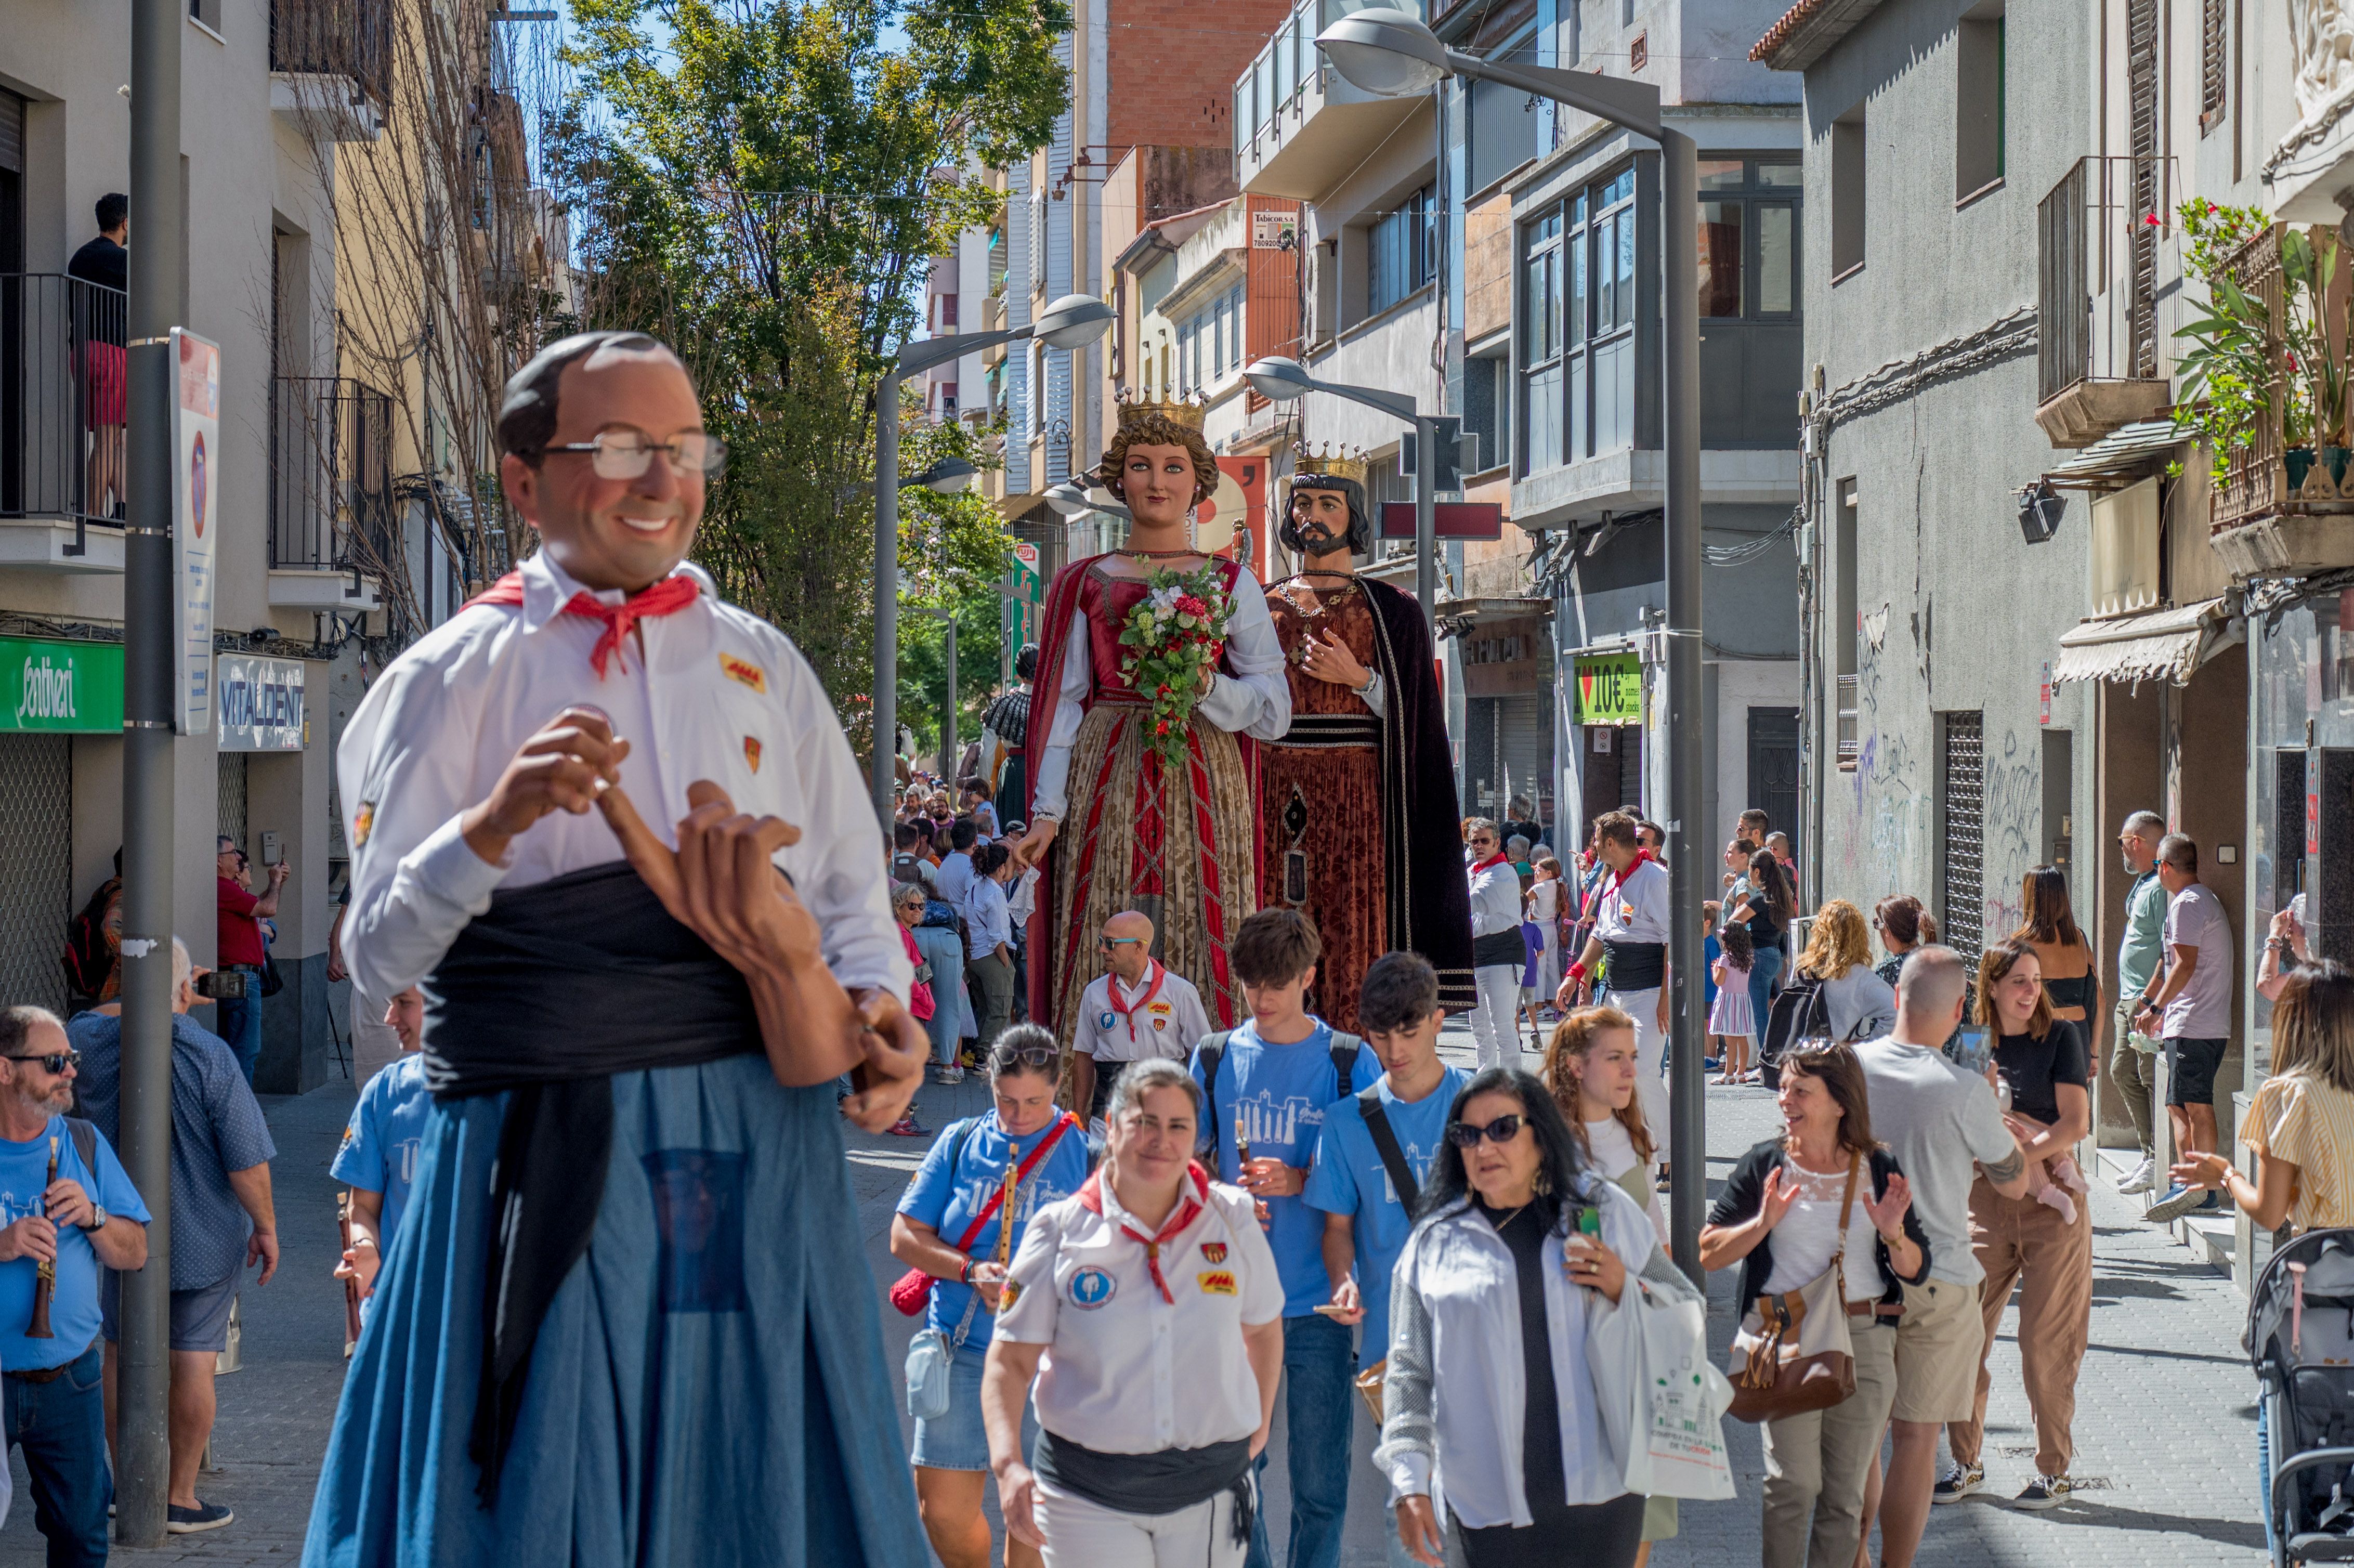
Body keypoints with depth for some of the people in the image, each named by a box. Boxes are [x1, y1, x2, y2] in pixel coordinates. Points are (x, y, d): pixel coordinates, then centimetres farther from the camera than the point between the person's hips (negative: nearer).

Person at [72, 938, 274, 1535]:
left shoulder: (93, 1043, -9)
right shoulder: (210, 1056, -19)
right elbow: (246, 1160, -17)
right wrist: (266, 1226, -5)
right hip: (204, 1237, -3)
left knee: (122, 1356, 16)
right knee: (194, 1361, 5)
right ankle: (181, 1497, 10)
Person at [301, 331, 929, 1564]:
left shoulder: (761, 666, 14)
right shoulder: (450, 680, 3)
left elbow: (851, 892, 15)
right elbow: (377, 954, -2)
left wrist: (875, 1002, -6)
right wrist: (494, 826, -19)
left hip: (758, 1139, 3)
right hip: (549, 1162, -3)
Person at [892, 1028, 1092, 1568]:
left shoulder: (1085, 1153, -1)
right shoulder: (960, 1142, 5)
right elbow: (905, 1236, 5)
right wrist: (971, 1271, -11)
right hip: (962, 1347, 2)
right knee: (943, 1507, 2)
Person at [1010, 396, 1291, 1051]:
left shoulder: (1231, 584, 11)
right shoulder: (1085, 583, 12)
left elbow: (1275, 711, 6)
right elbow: (1065, 705, 10)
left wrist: (1201, 686, -12)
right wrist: (1048, 812, 0)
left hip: (1201, 784, 0)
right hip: (1108, 785, 0)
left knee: (1199, 950, -7)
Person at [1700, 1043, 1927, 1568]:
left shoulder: (1880, 1170, 5)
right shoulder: (1765, 1165, 2)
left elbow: (1916, 1271, 7)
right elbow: (1708, 1253, 0)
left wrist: (1894, 1235, -13)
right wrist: (1764, 1223, -15)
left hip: (1866, 1338, 2)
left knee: (1846, 1494, 6)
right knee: (1794, 1484, -11)